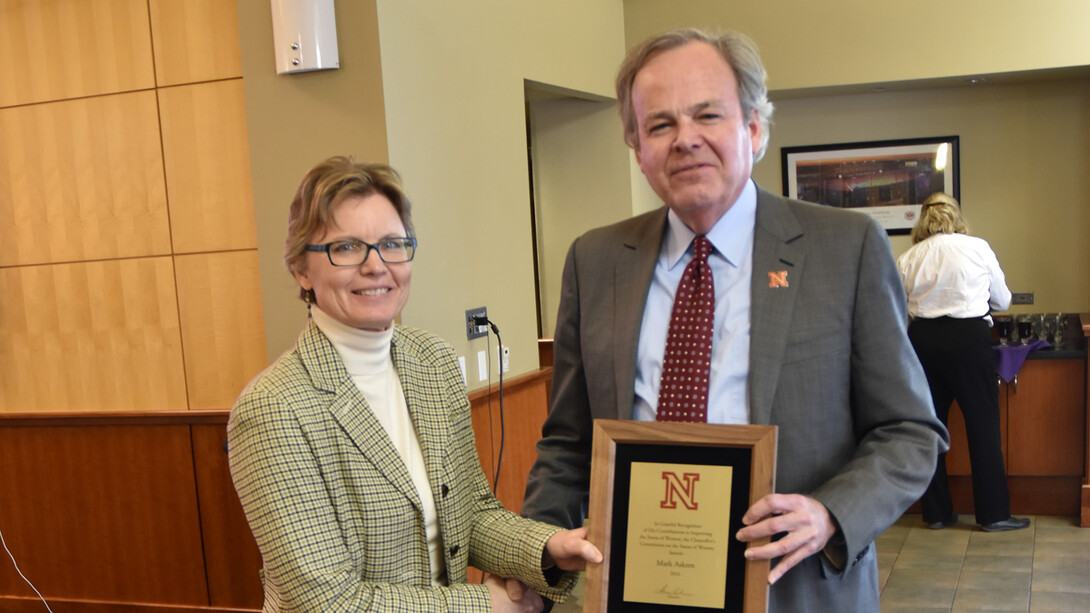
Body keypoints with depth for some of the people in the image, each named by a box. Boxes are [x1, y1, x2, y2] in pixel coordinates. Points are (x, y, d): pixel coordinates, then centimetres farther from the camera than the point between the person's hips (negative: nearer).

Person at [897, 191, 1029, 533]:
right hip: (968, 337, -3)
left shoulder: (907, 258, 5)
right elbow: (1002, 301, 11)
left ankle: (936, 512, 18)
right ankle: (993, 514, 11)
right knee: (983, 423, 6)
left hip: (922, 339, 3)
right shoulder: (977, 248, 1)